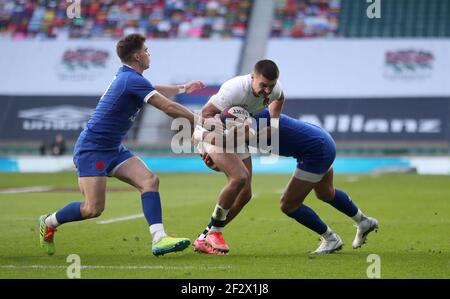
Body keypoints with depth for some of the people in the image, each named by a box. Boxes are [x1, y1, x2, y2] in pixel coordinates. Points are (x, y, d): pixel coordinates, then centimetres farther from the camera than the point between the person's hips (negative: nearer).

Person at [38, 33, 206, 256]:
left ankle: (158, 238, -18)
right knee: (94, 209, -13)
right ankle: (49, 223, 13)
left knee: (149, 180, -9)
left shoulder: (126, 76, 11)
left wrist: (183, 88, 37)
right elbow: (169, 108, -22)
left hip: (113, 149, 10)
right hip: (91, 148, -10)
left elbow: (154, 90, 35)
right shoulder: (132, 80, -20)